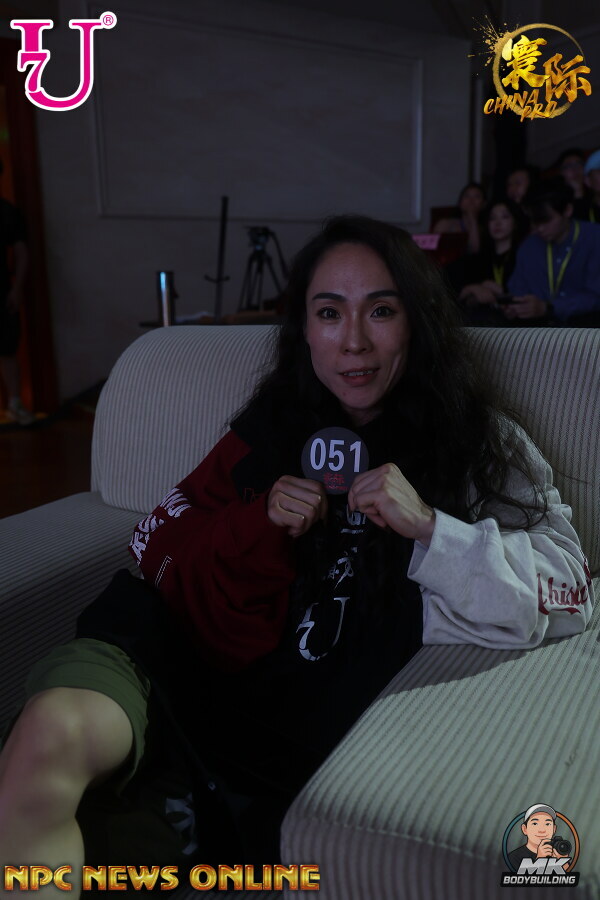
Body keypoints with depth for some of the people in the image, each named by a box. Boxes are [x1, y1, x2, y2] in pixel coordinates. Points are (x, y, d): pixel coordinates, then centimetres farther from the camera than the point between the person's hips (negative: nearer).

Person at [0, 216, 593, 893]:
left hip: (329, 708, -3)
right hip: (210, 668, 4)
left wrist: (428, 527, -20)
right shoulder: (272, 427, 11)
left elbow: (568, 596, -6)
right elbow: (158, 544, 11)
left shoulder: (479, 444, 3)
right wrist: (260, 524, -8)